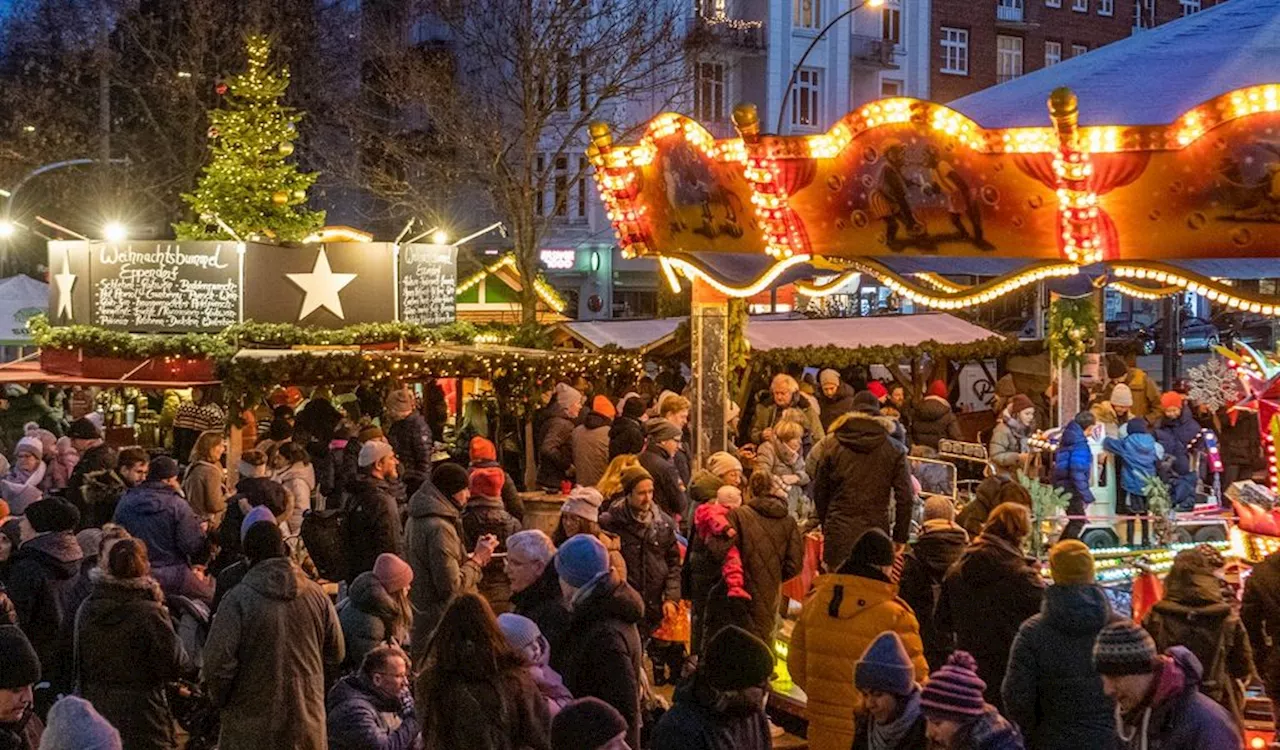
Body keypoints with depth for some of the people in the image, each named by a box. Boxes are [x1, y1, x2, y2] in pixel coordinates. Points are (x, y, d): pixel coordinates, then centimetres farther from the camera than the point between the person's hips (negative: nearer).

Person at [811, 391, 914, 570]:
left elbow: (819, 493, 11)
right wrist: (900, 537, 8)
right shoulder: (895, 452, 2)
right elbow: (905, 498, 1)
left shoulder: (833, 450, 4)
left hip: (839, 535, 1)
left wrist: (826, 527, 23)